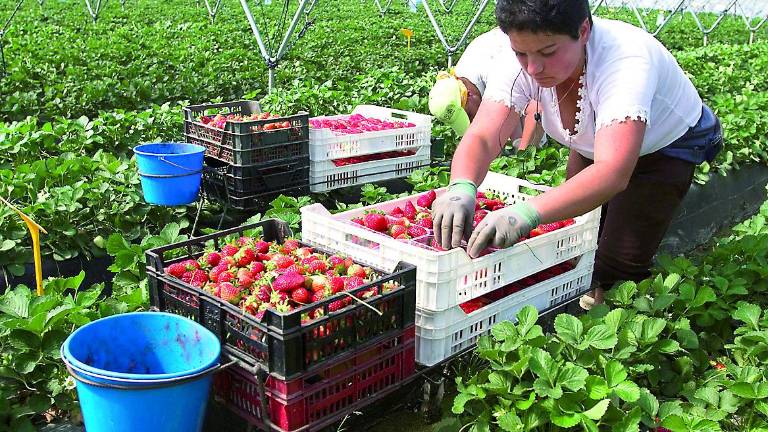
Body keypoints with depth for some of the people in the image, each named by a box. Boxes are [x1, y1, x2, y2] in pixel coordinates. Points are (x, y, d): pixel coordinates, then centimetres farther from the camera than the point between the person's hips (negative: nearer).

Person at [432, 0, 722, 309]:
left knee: (617, 266, -11)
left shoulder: (626, 60, -42)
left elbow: (613, 173, -53)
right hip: (591, 144, 5)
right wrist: (461, 188, -57)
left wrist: (527, 212, -68)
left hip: (669, 147, -4)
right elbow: (481, 138, -34)